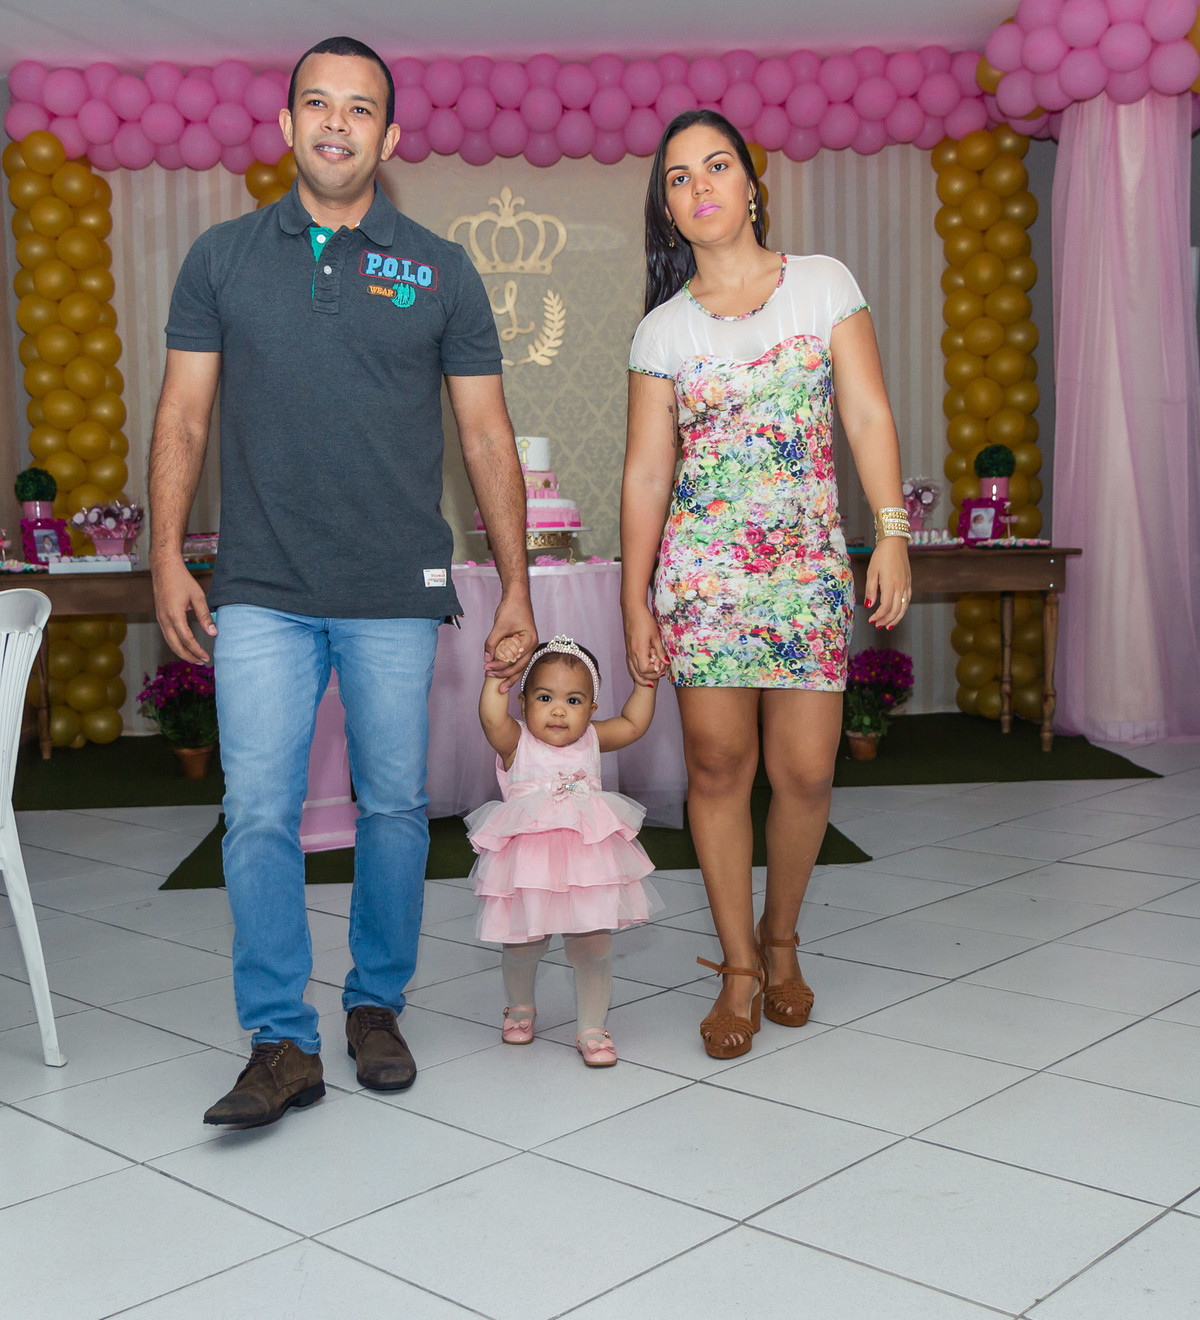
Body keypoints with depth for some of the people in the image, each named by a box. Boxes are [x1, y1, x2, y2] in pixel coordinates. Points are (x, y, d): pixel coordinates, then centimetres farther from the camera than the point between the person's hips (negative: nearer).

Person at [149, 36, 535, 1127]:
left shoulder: (441, 271, 6)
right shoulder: (223, 257, 8)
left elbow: (487, 437, 6)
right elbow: (184, 418, 9)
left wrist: (516, 586, 3)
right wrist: (167, 553, 0)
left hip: (396, 596, 0)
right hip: (260, 595, 0)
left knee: (395, 807, 7)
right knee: (260, 813, -4)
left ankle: (377, 1003, 25)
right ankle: (282, 1042, 6)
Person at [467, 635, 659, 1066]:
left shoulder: (590, 740, 6)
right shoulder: (516, 743, -6)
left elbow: (633, 724, 15)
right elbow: (492, 718, -25)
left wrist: (645, 681, 9)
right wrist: (497, 674, -33)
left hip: (587, 864, 2)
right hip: (527, 868, -2)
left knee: (593, 946, 1)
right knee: (523, 946, 11)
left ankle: (591, 1028, 16)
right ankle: (520, 1007, 40)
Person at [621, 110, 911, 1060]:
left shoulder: (823, 283, 7)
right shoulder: (664, 329, 7)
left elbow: (869, 414, 2)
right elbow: (646, 471, 6)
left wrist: (893, 533, -9)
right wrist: (635, 602, 3)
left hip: (808, 562, 0)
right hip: (701, 567, 0)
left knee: (805, 772, -3)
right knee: (718, 765, -1)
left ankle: (781, 938, 23)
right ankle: (739, 970, 12)